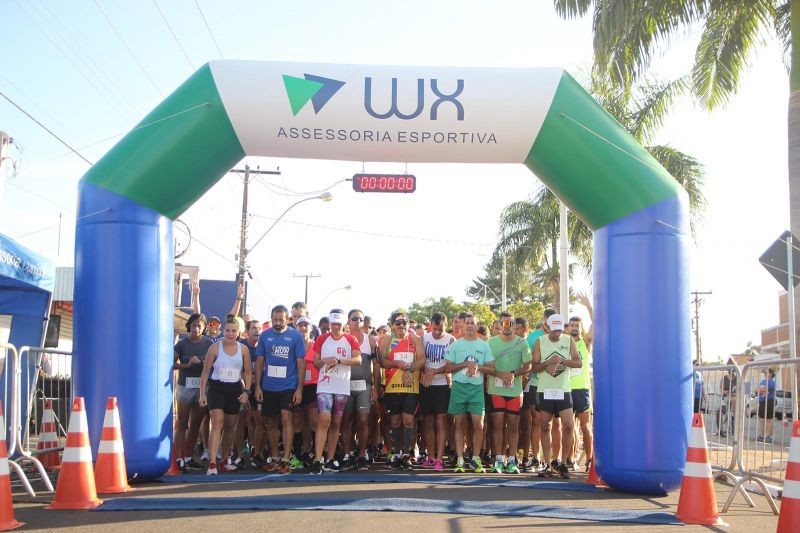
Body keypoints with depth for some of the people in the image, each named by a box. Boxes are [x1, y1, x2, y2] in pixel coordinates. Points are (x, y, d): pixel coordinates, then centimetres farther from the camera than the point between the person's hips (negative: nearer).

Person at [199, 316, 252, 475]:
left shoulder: (243, 349, 3)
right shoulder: (215, 347, -3)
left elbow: (248, 372, 9)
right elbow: (206, 371, -1)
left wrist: (246, 391, -3)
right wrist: (202, 393, -6)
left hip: (235, 389, 3)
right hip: (216, 387, -3)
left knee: (230, 426, 12)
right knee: (217, 423, -18)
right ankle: (212, 463, -22)